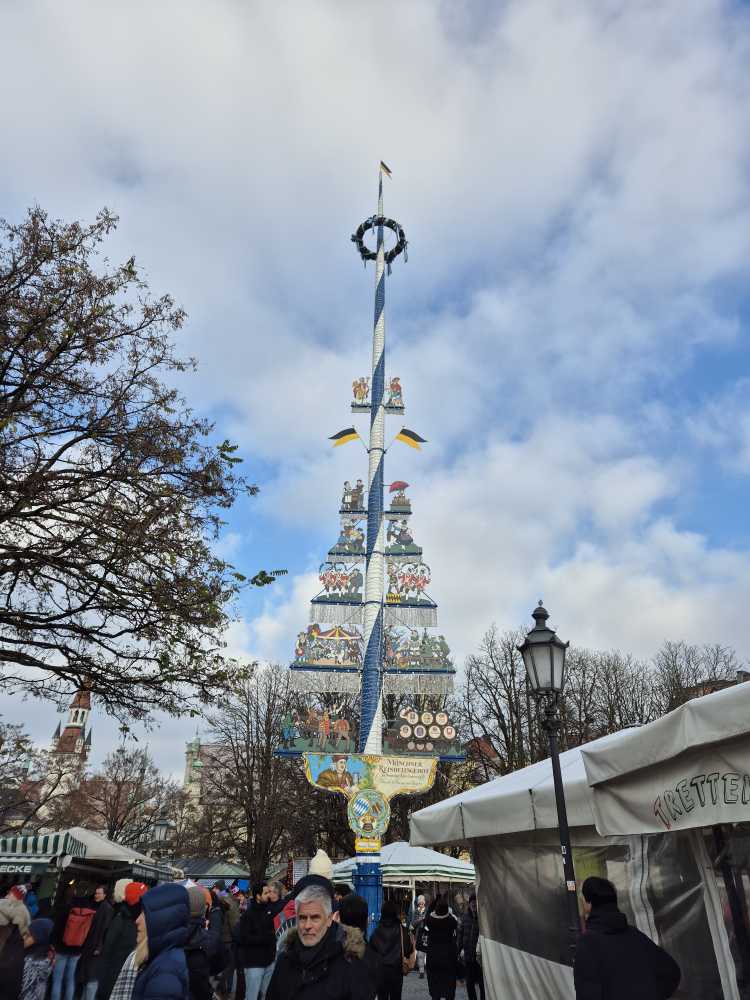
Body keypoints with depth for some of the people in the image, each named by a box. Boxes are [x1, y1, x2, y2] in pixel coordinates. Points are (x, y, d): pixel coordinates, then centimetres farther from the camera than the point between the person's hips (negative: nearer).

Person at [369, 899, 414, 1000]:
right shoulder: (401, 930, -11)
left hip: (380, 969, 1)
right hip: (396, 969, -1)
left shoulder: (377, 930, -6)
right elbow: (408, 950, -9)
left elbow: (371, 949, -2)